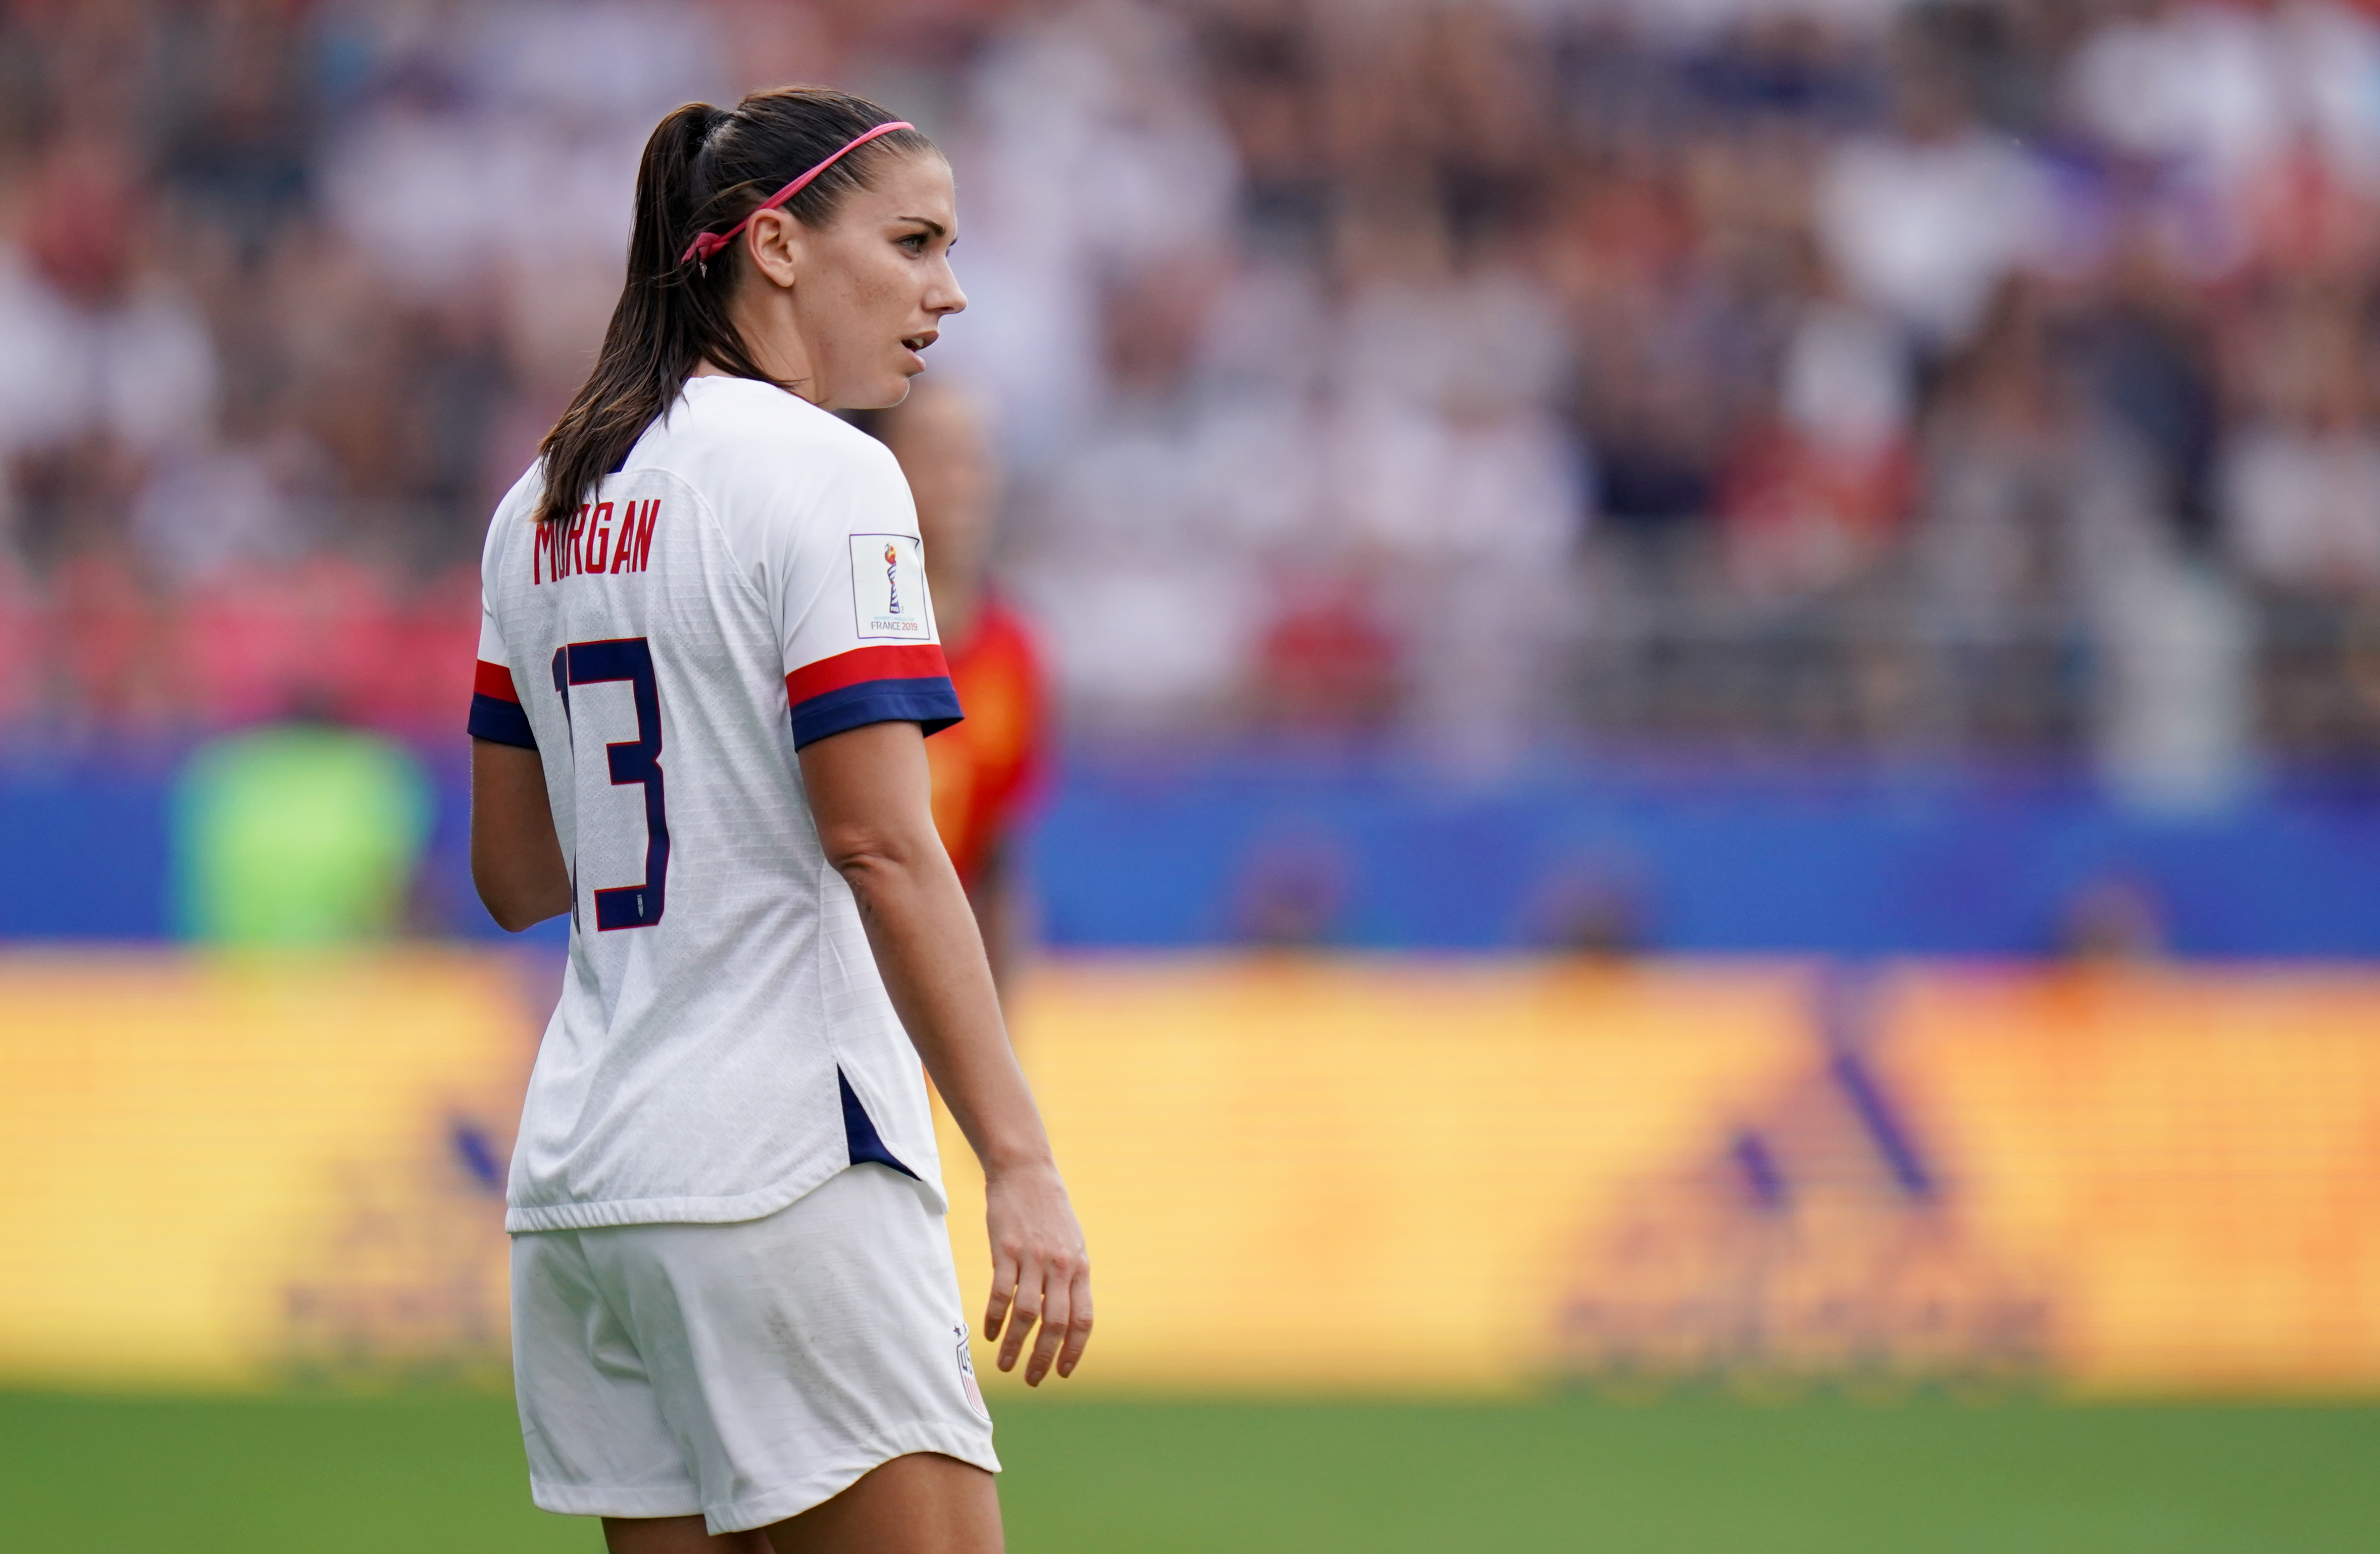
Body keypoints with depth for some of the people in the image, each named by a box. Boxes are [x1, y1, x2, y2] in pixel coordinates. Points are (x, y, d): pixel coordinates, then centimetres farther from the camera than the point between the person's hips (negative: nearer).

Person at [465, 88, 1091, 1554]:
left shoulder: (547, 503, 15)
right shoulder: (823, 476, -8)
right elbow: (884, 849, -16)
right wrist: (1022, 1165, -18)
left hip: (581, 1166, 8)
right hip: (784, 1169, -8)